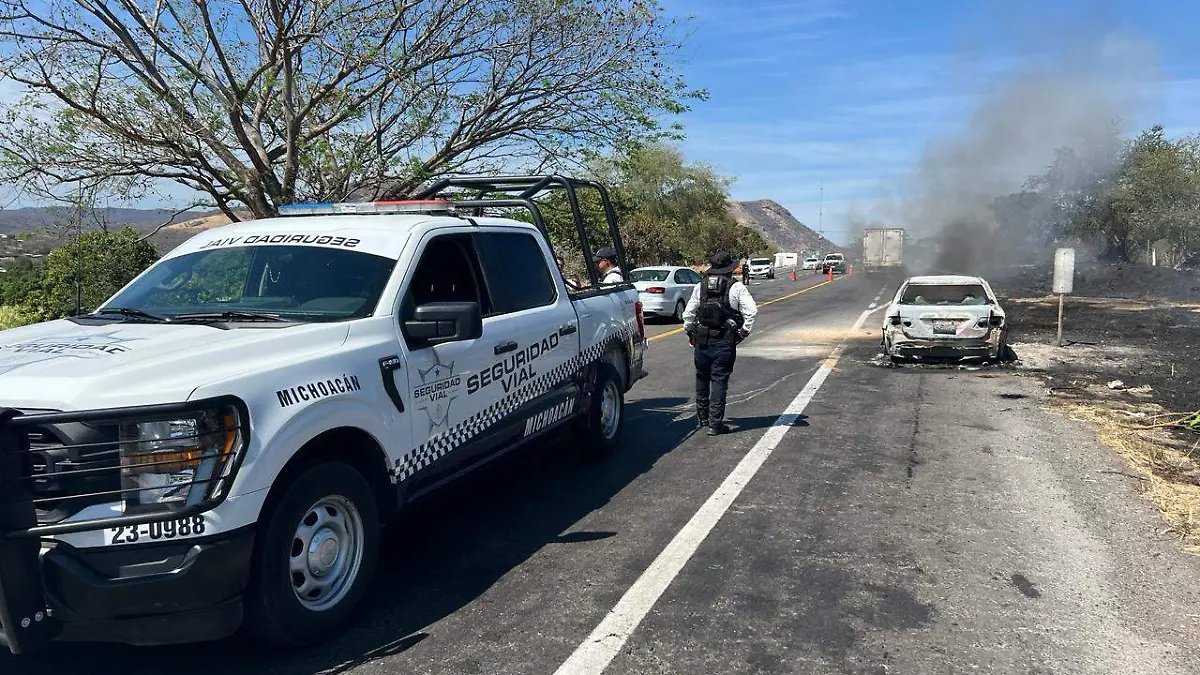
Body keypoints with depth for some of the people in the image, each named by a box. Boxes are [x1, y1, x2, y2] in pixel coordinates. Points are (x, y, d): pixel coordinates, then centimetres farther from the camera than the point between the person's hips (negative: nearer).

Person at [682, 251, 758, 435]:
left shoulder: (700, 286, 5)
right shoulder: (737, 288, -4)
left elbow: (688, 313, 4)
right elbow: (751, 311, -12)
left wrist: (690, 333, 15)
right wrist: (744, 332, -1)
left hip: (702, 340, 4)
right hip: (725, 342, -3)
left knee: (702, 378, 18)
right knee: (719, 380, 0)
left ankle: (702, 417, 30)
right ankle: (715, 423, -1)